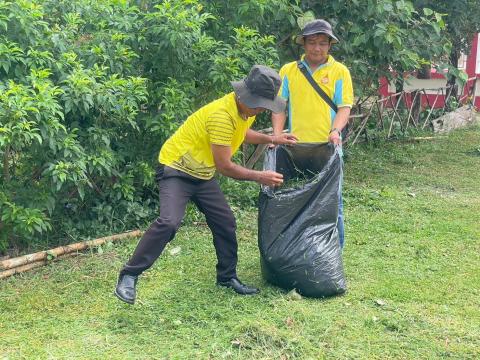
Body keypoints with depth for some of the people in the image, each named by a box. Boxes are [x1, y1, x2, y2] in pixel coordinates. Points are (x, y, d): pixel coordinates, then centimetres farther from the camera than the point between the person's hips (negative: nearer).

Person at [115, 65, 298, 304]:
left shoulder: (247, 107, -2)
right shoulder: (222, 114, -30)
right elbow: (224, 166, -26)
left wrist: (270, 139, 8)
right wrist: (259, 177, -17)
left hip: (203, 174, 9)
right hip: (176, 170, -9)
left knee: (225, 222, 7)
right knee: (169, 222, -26)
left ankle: (227, 277, 24)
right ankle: (129, 277, -16)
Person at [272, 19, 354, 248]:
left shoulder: (340, 71, 3)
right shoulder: (288, 70, 8)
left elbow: (344, 107, -1)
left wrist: (335, 131, -19)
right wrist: (277, 135, -6)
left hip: (327, 148, -1)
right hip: (296, 148, 2)